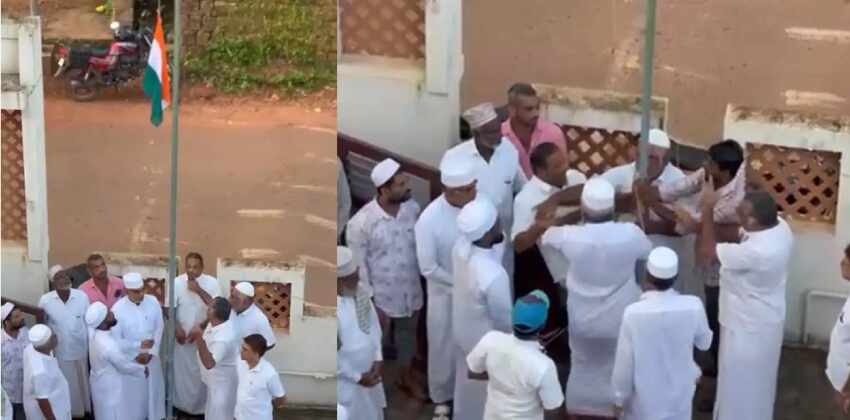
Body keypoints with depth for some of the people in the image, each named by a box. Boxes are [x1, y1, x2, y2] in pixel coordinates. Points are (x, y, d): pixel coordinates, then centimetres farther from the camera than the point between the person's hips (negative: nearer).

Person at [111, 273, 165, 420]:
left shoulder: (153, 302, -11)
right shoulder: (118, 309, -20)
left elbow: (159, 329, -4)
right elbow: (116, 340, -16)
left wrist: (150, 352, -11)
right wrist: (139, 345, -21)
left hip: (152, 357, 3)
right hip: (130, 360, -3)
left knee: (154, 389, 18)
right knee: (133, 394, 10)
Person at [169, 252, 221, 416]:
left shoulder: (211, 282, -11)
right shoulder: (177, 282, -10)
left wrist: (199, 290, -23)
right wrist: (177, 329, -19)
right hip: (183, 335, 1)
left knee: (202, 372, 6)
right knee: (181, 371, 11)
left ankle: (201, 407, 20)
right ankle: (181, 406, 26)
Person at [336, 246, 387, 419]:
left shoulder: (359, 292, -8)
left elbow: (373, 324, 5)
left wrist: (378, 358, -4)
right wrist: (357, 377, -16)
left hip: (369, 373, 7)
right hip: (346, 382, -7)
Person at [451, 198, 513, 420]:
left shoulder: (461, 245, -20)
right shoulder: (494, 276, -41)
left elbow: (494, 256, 1)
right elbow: (504, 320, -25)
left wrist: (500, 238, -16)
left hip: (462, 330, 7)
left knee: (467, 381, 32)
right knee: (487, 391, 21)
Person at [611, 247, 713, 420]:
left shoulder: (634, 313, -27)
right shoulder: (693, 307, -20)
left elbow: (624, 363, -16)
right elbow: (704, 343, 0)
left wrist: (619, 399, -1)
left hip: (645, 399, -2)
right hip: (679, 397, 2)